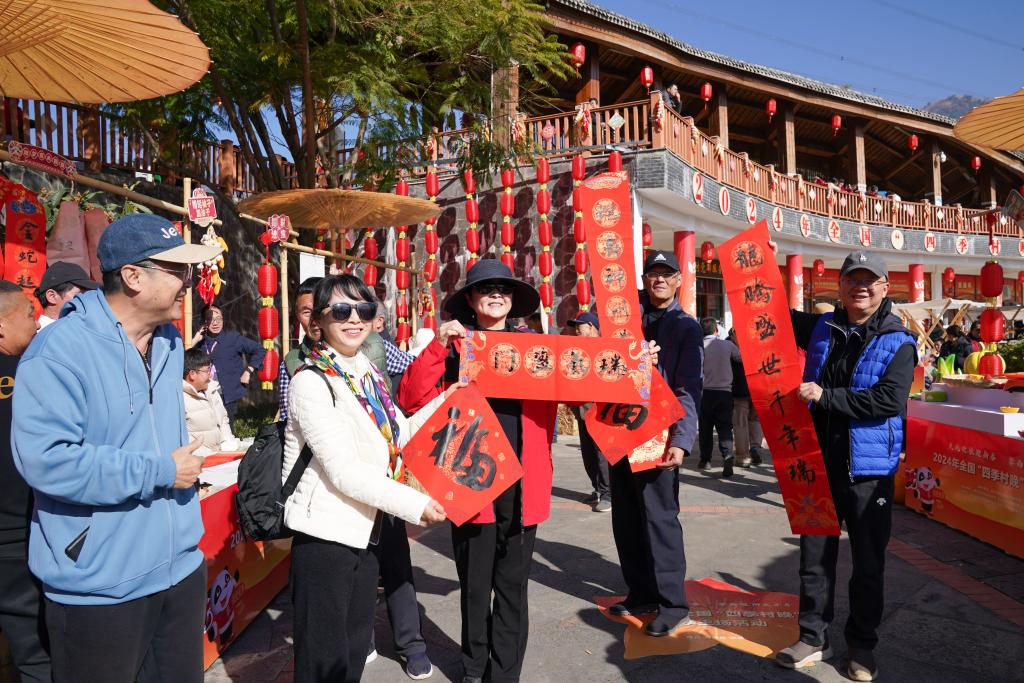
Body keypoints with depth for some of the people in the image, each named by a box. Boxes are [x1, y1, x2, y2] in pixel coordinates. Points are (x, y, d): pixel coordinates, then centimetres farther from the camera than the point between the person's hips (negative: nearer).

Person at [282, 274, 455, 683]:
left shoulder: (368, 374, 8)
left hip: (365, 528, 7)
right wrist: (416, 504, -21)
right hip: (325, 533, -7)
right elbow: (344, 472, -21)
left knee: (355, 649, 21)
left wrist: (444, 403, 2)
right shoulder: (311, 381, -16)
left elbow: (399, 437, 11)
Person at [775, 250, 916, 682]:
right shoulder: (820, 329, 6)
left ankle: (862, 646, 29)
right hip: (818, 463, 3)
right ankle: (813, 637, 26)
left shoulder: (898, 343, -7)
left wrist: (825, 396, -22)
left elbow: (889, 401, -19)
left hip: (869, 471, -3)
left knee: (868, 563, 11)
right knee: (814, 555, 11)